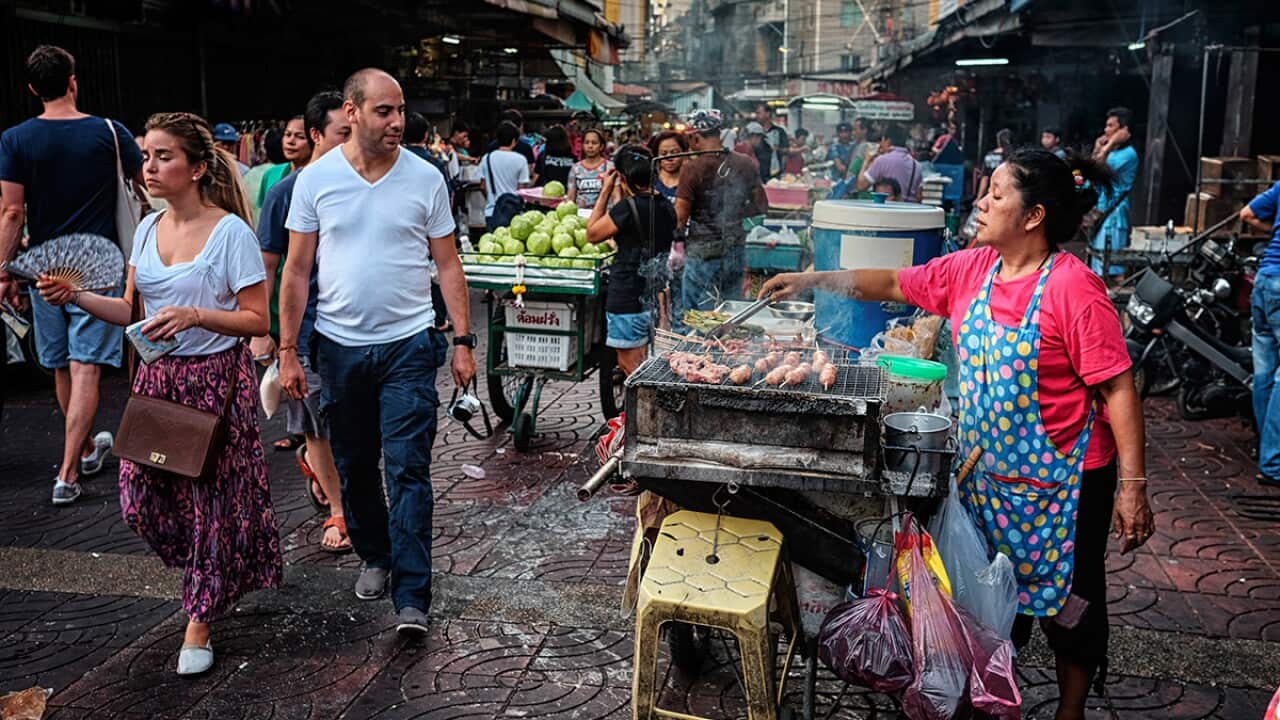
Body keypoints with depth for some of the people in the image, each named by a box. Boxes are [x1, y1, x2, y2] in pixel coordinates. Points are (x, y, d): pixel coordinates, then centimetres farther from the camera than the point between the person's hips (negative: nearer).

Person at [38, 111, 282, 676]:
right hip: (157, 377, 6)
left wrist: (193, 315, -26)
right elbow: (131, 312, 12)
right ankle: (212, 570, 35)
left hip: (217, 380, -6)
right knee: (141, 497, 6)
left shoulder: (230, 231, -12)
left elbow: (257, 319, -13)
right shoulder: (147, 229, 7)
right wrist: (76, 297, -3)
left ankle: (199, 622, 20)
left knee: (212, 498, 3)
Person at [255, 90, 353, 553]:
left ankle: (310, 458, 42)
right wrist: (261, 332, -7)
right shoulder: (287, 193, -6)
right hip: (308, 328, -3)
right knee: (318, 427, 6)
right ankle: (339, 511, 23)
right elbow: (267, 267, -3)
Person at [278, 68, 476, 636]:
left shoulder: (425, 178, -1)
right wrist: (288, 350, -1)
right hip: (339, 346, 2)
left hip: (408, 343, -2)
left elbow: (448, 265, 3)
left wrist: (463, 340, -2)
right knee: (354, 466, 15)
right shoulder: (316, 179, 0)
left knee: (407, 470, -6)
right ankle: (375, 556, 36)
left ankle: (412, 597, -2)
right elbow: (297, 271, 3)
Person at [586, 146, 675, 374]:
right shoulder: (666, 207, 5)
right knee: (642, 365, 18)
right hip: (654, 296, 8)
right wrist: (624, 196, 18)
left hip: (628, 299, -8)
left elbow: (592, 234, -6)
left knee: (630, 366, 1)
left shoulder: (627, 208, -18)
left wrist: (605, 191, -3)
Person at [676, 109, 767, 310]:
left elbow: (679, 219, -15)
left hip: (703, 253, -5)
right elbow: (761, 206, 11)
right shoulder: (746, 164, 2)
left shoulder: (692, 169, -13)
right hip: (737, 250, 5)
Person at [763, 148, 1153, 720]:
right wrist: (814, 280, 3)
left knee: (1069, 597, 12)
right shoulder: (971, 270, -1)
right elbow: (895, 284, 11)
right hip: (987, 473, 6)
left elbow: (1118, 388, -20)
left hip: (1063, 479, -6)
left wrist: (1133, 486, -21)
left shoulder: (1073, 287, -20)